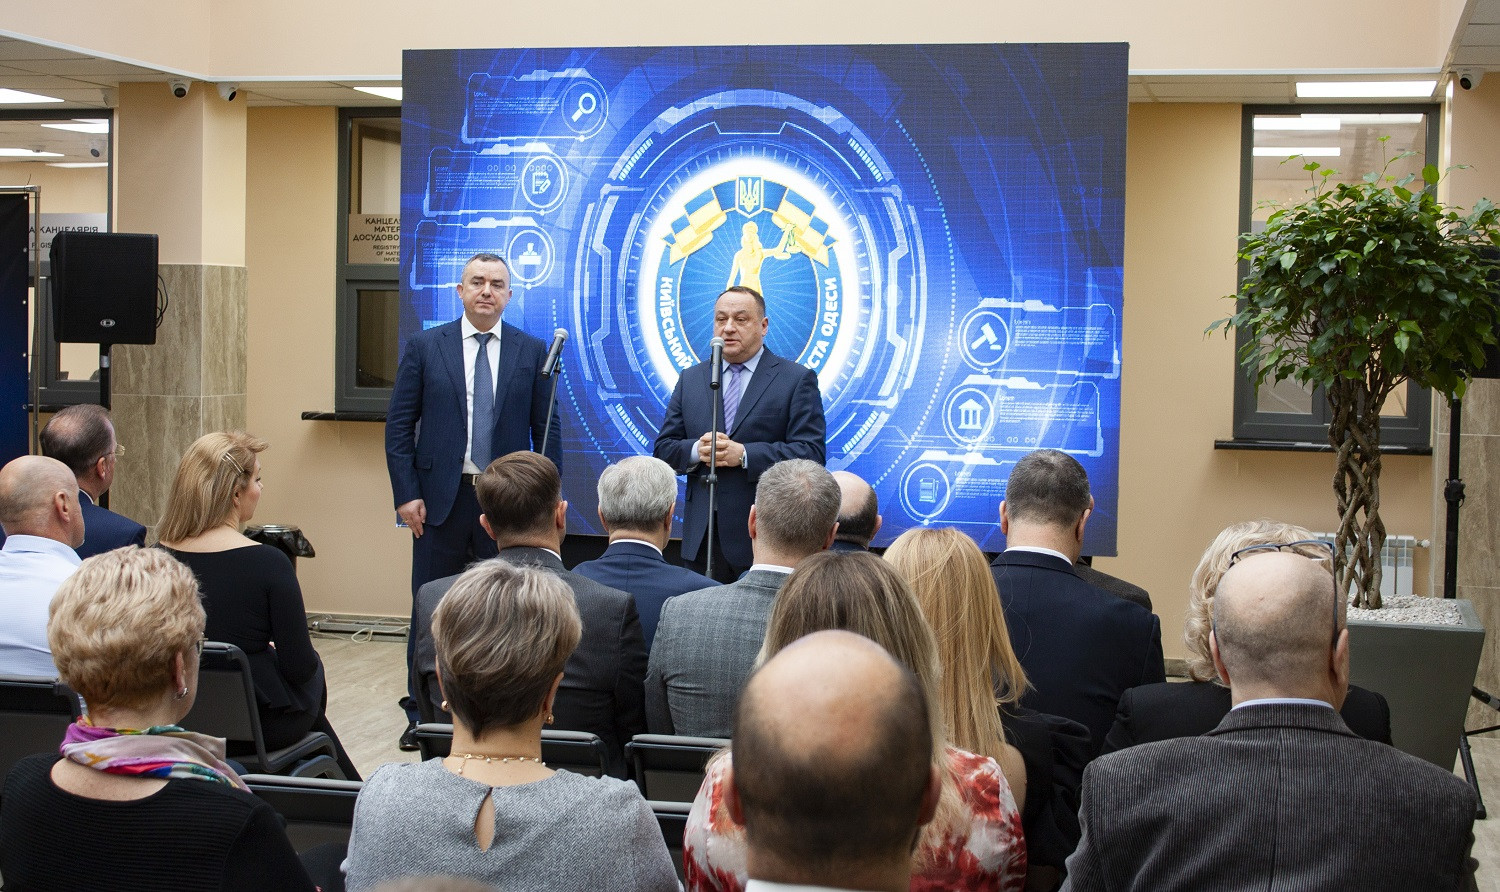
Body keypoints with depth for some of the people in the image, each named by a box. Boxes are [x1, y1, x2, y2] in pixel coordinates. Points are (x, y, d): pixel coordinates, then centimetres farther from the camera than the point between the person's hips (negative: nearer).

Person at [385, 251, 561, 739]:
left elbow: (548, 429, 5)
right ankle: (421, 713, 18)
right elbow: (398, 426, 2)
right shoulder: (424, 347, 2)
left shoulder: (533, 351, 4)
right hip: (441, 497, 0)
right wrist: (406, 494, -6)